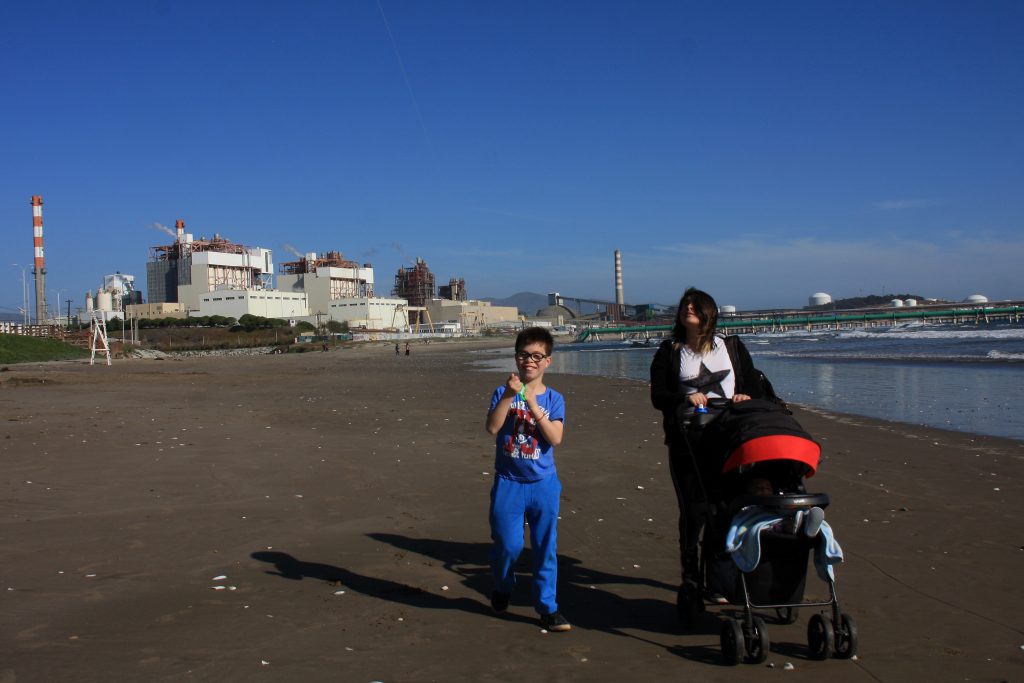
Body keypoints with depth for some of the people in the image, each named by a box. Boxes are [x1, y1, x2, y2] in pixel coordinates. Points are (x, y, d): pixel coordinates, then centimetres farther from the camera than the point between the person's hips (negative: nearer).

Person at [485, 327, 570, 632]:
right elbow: (492, 427, -14)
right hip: (508, 483, -1)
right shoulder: (503, 393, 0)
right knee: (508, 545, 3)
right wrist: (508, 396, -22)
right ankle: (502, 587, 33)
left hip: (543, 483, 1)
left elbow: (555, 438, -12)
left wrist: (533, 405, -18)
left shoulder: (553, 398, 1)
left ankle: (547, 607, 15)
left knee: (545, 547, 4)